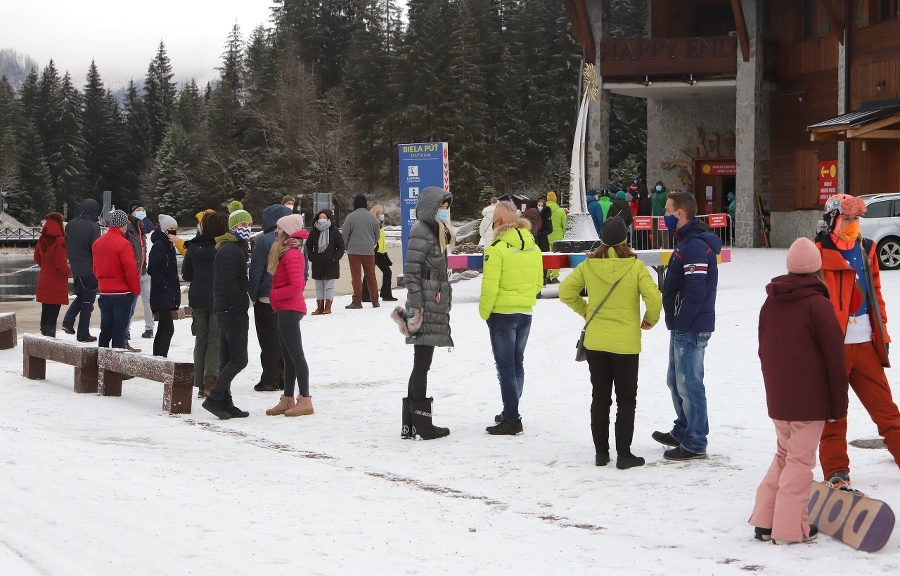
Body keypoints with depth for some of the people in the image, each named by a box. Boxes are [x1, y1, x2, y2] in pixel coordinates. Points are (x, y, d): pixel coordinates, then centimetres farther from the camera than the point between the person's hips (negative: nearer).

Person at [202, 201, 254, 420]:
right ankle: (214, 398, -12)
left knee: (227, 359, 12)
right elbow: (230, 284, -21)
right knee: (239, 359, -11)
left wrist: (243, 304, 13)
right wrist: (243, 307, -17)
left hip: (225, 310, 11)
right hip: (232, 310, -11)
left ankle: (225, 403, 15)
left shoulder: (236, 248, 18)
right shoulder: (230, 250, -14)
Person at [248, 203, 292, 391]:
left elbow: (255, 271, -12)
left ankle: (270, 379, 2)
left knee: (269, 340, 1)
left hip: (267, 298, -5)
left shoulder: (264, 240, -13)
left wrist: (253, 295, -4)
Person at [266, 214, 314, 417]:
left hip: (289, 310, -10)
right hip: (286, 309, 10)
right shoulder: (287, 252, 15)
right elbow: (299, 284, 21)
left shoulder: (291, 255, -15)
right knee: (288, 355, 12)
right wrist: (277, 298, 12)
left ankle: (305, 400, -8)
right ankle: (288, 400, 16)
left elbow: (296, 286, -23)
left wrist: (274, 295, -12)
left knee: (295, 354, -9)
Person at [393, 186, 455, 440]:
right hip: (425, 307, -10)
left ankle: (411, 424, 14)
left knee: (421, 364, 10)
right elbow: (411, 271, -16)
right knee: (422, 364, -5)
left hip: (435, 307, 10)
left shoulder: (437, 231, 18)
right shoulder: (421, 231, -11)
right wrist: (415, 307, -19)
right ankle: (420, 422, -2)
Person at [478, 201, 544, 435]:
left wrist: (484, 311, -6)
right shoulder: (532, 247, 5)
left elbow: (490, 286, -19)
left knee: (505, 366, -3)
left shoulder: (497, 248, -17)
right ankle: (510, 412, 28)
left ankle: (511, 419, -4)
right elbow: (538, 282, 11)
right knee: (517, 363, 18)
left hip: (502, 313, -7)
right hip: (525, 313, 7)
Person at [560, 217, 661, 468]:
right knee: (626, 400, 7)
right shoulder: (635, 266, -13)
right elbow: (653, 298, -18)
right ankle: (623, 454, 5)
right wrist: (650, 319, 2)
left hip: (595, 341, 3)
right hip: (625, 343, -3)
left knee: (600, 398, 13)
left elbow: (565, 291, 1)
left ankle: (601, 452, 17)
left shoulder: (589, 265, -4)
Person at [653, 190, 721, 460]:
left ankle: (695, 444, 3)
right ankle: (682, 432, 34)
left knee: (688, 384, -4)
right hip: (684, 326, 11)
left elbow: (695, 291, -26)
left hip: (690, 328, -11)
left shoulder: (694, 246, -20)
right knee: (676, 380, 21)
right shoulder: (687, 241, 15)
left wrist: (680, 322, -19)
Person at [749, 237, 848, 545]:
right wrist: (838, 404, -5)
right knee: (800, 459, 1)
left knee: (784, 453, 19)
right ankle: (790, 528, 2)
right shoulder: (817, 304, -14)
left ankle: (764, 519, 15)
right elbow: (834, 358, -12)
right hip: (810, 400, -6)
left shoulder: (771, 303, 5)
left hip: (777, 398, 6)